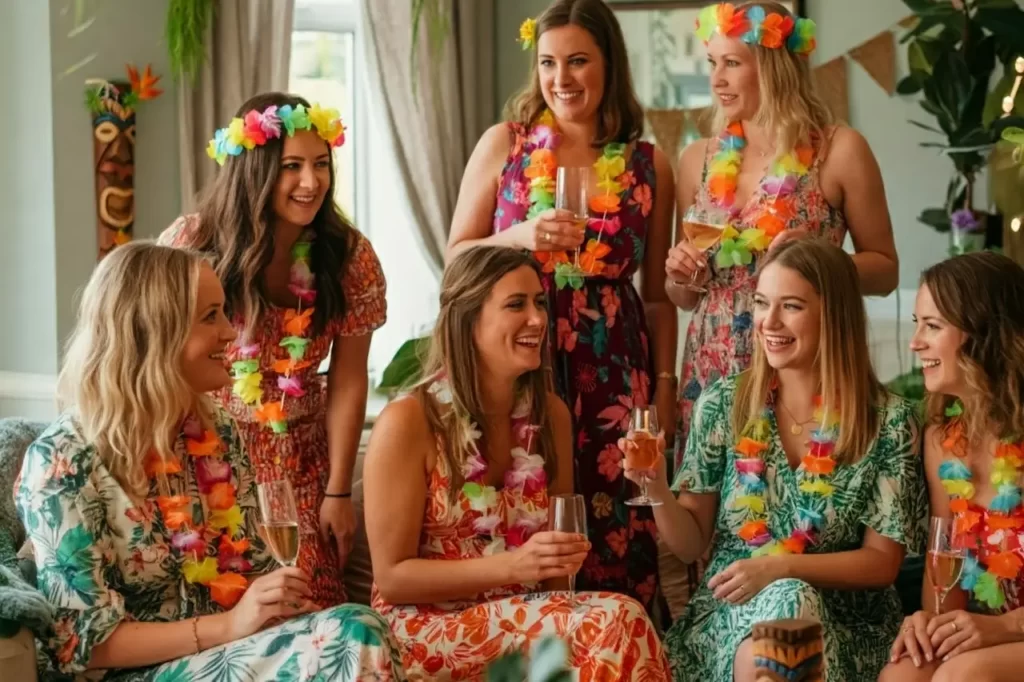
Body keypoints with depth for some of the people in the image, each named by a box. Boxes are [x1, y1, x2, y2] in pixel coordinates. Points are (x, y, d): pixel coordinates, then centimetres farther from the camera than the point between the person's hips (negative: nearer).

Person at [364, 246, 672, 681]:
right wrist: (513, 565, -22)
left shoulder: (550, 415, 5)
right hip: (426, 627, -5)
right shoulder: (408, 422, -12)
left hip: (526, 615, 6)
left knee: (618, 622, -28)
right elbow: (391, 576, -11)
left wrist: (561, 560, -4)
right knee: (616, 621, -28)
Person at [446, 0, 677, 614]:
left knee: (616, 530, -2)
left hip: (614, 374, 1)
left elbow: (657, 294, 11)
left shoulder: (649, 166, 6)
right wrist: (521, 236, -13)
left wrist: (665, 386, 4)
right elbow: (456, 261, 4)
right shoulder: (504, 144, 3)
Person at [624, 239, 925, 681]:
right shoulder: (722, 404, 2)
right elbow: (690, 545, 5)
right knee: (786, 601, -33)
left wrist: (779, 568, -18)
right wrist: (656, 487, -15)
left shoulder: (888, 420, -5)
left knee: (790, 603, -34)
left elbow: (882, 561, -4)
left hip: (843, 625, -1)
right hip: (728, 611, 1)